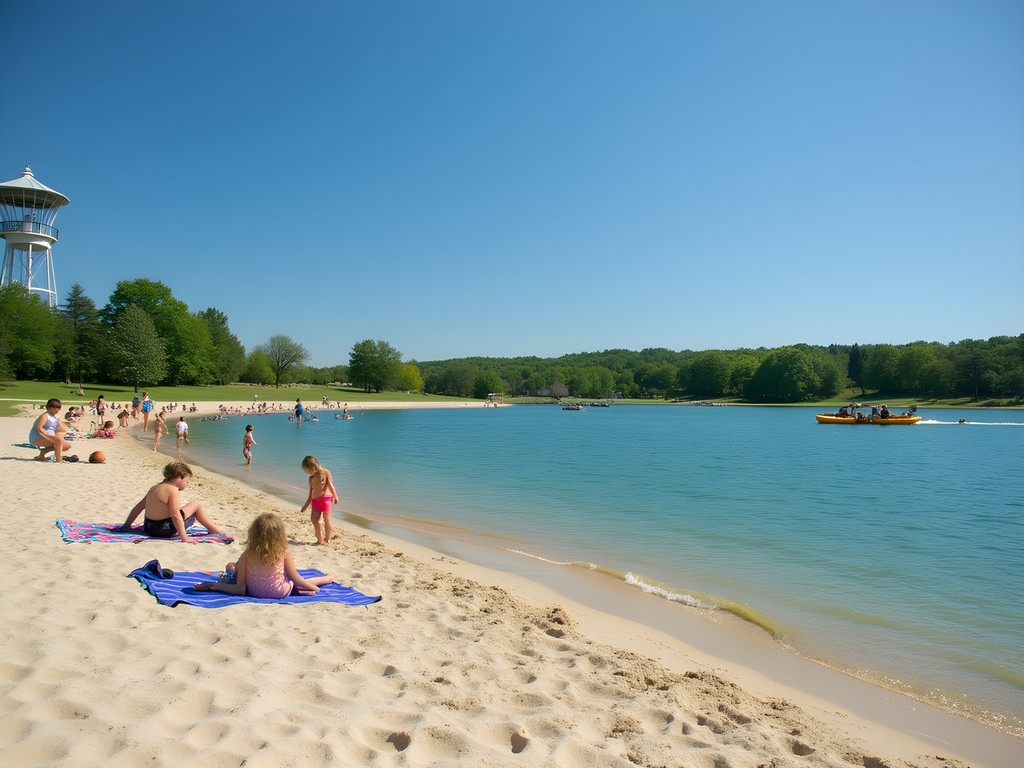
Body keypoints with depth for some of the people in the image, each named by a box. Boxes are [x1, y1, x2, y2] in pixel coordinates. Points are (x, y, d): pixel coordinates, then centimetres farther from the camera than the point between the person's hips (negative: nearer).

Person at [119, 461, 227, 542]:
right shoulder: (173, 490, -17)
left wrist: (126, 526, 20)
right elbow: (175, 515, -24)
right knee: (197, 505, 3)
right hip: (166, 530, -9)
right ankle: (215, 530, 8)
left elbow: (138, 507, 14)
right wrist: (184, 537, -24)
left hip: (149, 527, 9)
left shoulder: (154, 488, 11)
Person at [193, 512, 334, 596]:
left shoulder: (247, 555, -17)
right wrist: (314, 588, 4)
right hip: (280, 592, -1)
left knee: (231, 567, 19)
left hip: (254, 592, 1)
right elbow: (296, 580, -9)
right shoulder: (284, 553, -20)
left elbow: (240, 589, -18)